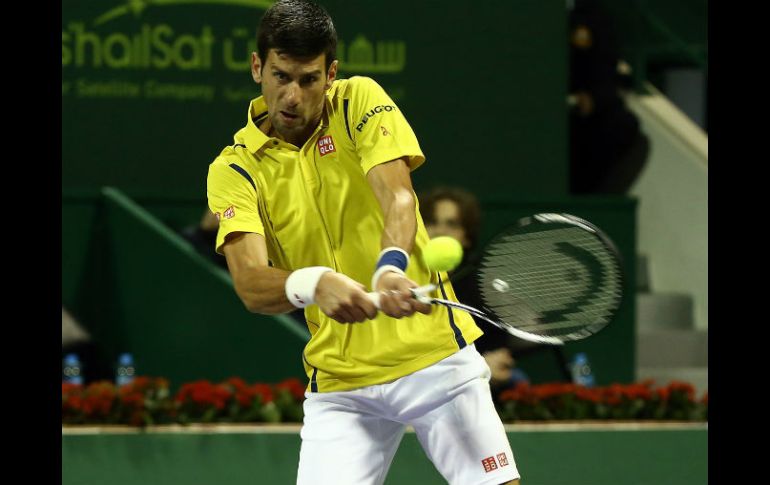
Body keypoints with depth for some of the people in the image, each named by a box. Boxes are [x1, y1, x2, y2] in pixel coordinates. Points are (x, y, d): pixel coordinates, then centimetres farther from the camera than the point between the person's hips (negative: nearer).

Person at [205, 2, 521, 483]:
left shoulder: (360, 102, -1)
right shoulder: (234, 170, -2)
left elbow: (398, 196, -16)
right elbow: (251, 283, -16)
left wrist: (391, 266, -38)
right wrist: (313, 284, -38)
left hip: (434, 353, -1)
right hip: (338, 384, 1)